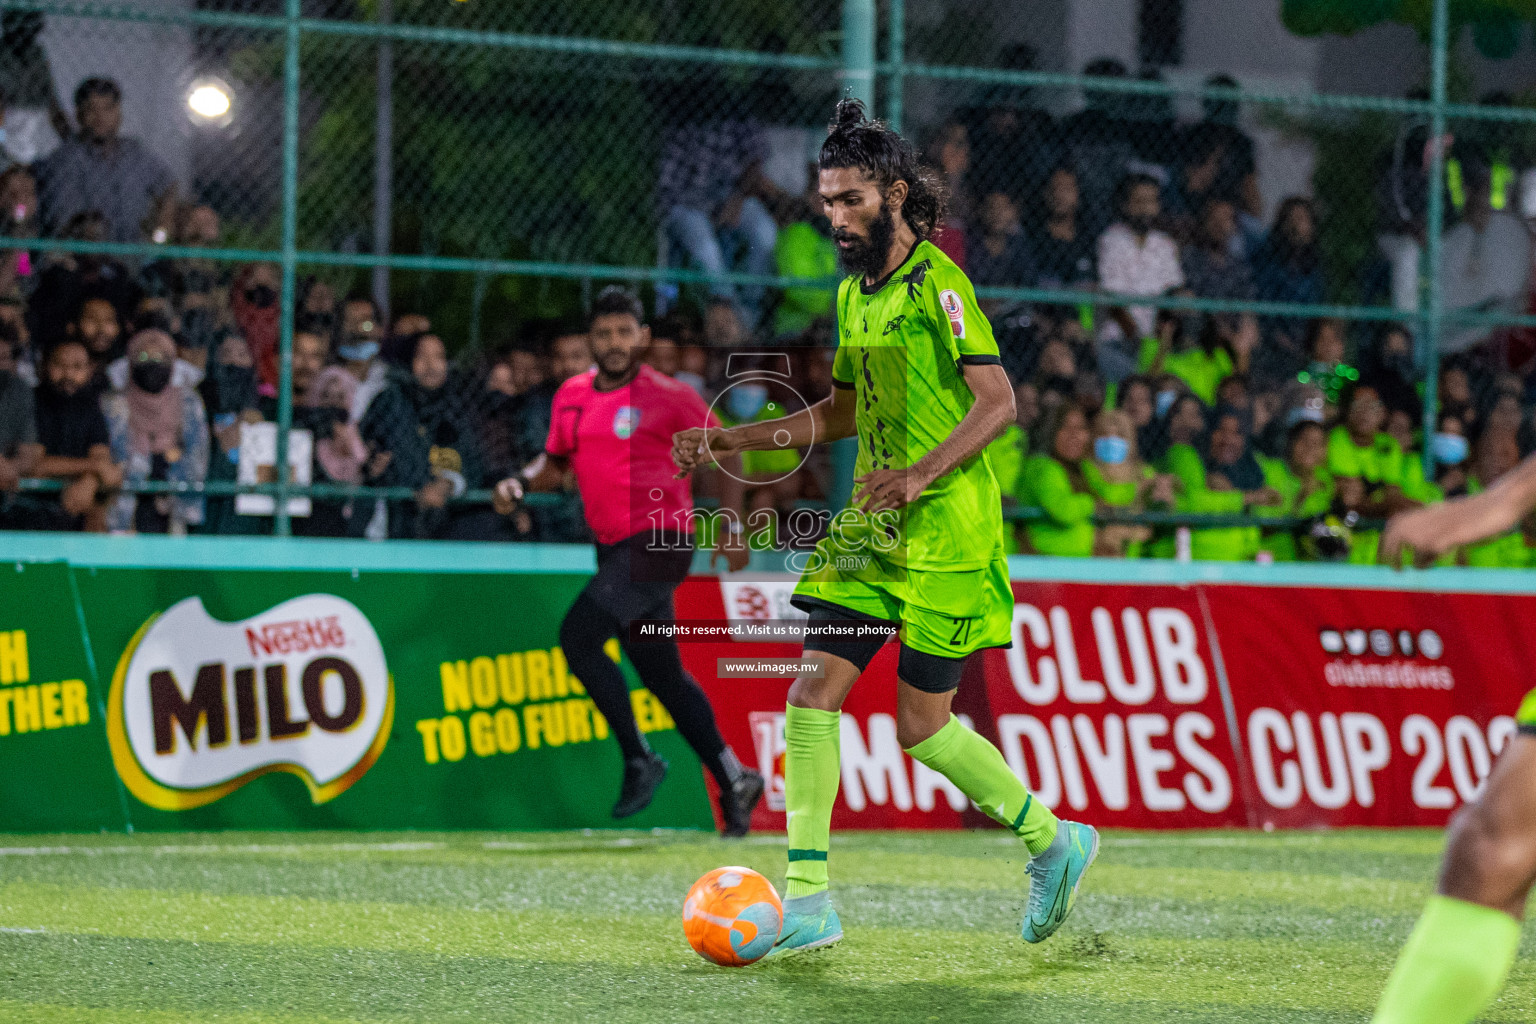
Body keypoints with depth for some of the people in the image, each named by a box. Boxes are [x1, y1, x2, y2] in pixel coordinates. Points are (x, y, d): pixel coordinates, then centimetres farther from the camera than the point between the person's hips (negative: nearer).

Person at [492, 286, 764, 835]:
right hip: (613, 547, 7)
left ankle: (639, 759, -9)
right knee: (662, 674, 12)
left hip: (659, 542, -7)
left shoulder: (668, 397, -8)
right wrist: (522, 482, 1)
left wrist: (732, 526, -10)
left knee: (578, 635, -20)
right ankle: (733, 780, 24)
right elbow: (557, 461, 21)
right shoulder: (571, 396, 9)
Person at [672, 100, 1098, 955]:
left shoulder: (937, 285, -11)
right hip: (872, 530, 8)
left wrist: (921, 474, -30)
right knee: (812, 691, -6)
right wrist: (731, 440, 18)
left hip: (947, 534, -8)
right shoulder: (854, 294, 14)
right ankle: (809, 901, -6)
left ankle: (1055, 841, 19)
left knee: (922, 726, -3)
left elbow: (998, 403, -18)